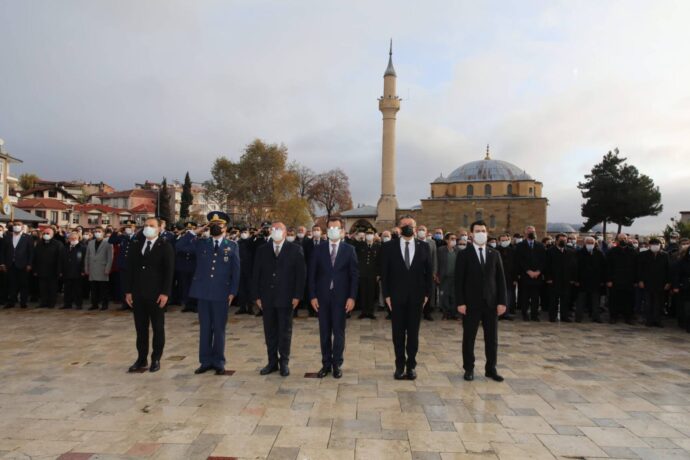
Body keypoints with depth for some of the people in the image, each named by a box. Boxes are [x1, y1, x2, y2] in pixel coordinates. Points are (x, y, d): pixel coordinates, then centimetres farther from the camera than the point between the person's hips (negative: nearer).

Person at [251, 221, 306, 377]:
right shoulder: (262, 250, 7)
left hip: (286, 298, -2)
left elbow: (301, 274, -3)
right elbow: (256, 274, 7)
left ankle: (284, 362, 17)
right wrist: (256, 296, 1)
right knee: (270, 331, 9)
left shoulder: (295, 250, -1)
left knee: (285, 331, 5)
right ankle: (272, 362, 20)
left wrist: (297, 295, -9)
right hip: (267, 298, 3)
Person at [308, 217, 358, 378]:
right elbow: (312, 274, 3)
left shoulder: (349, 250, 1)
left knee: (339, 332, 6)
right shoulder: (318, 250, 4)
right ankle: (326, 363, 18)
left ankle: (337, 364, 17)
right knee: (324, 332, 8)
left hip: (341, 297, -1)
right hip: (322, 297, 1)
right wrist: (312, 296, -4)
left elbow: (354, 275, -2)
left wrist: (352, 297, -8)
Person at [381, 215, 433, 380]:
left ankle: (411, 365, 20)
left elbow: (429, 272, 5)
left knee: (413, 333, 9)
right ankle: (400, 365, 18)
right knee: (398, 333, 7)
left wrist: (427, 293, 0)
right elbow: (384, 273, -1)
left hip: (416, 297, 1)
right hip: (396, 297, -1)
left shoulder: (423, 246, 2)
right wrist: (386, 295, -5)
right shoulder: (389, 246, -2)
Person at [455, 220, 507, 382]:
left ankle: (491, 369, 20)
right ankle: (469, 369, 17)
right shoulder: (464, 255, -2)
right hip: (471, 303, -3)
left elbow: (501, 279, 7)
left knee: (492, 338, 8)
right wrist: (460, 303, -12)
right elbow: (459, 280, -5)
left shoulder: (494, 254, 8)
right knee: (469, 338, 5)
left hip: (491, 303, 3)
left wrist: (502, 301, 0)